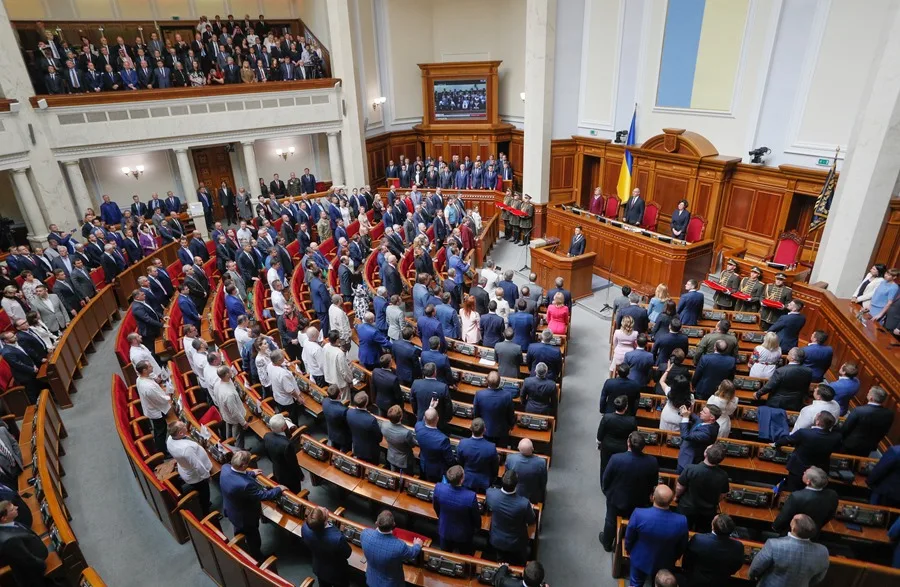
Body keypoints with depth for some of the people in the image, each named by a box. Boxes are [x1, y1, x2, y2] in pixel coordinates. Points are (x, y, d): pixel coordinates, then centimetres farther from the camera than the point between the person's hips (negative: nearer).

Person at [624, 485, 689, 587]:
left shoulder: (639, 514, -36)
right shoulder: (682, 521, -32)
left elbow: (629, 538, -15)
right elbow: (682, 547, -10)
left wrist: (629, 549, 8)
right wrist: (674, 558, 13)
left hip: (640, 560, -1)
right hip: (665, 564, 1)